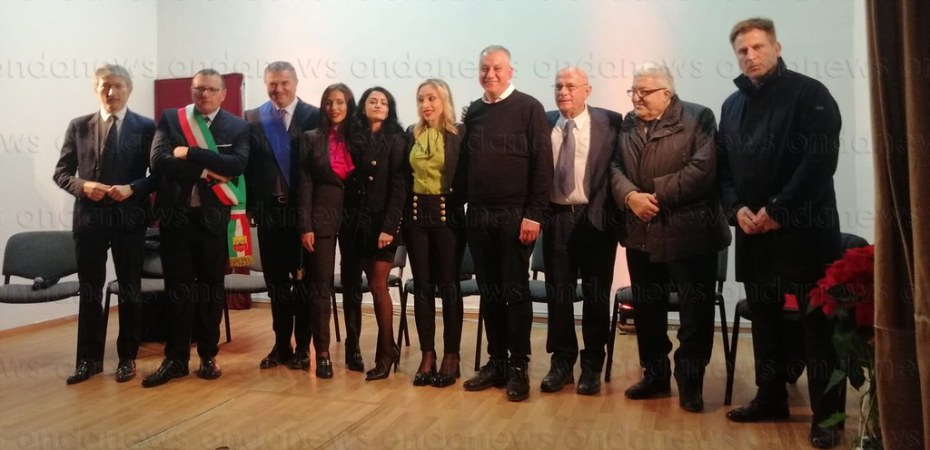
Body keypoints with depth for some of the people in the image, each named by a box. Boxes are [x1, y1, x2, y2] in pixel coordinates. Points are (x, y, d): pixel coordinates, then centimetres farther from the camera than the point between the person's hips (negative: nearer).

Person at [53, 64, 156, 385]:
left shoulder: (146, 127, 1)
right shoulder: (78, 127, 7)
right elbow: (61, 172, 7)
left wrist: (133, 189, -17)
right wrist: (83, 186, -12)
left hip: (129, 217, -2)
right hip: (89, 217, 2)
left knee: (130, 290, 7)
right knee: (89, 291, 8)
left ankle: (127, 357, 19)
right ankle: (90, 358, 19)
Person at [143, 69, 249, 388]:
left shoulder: (237, 126, 3)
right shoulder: (170, 119, 5)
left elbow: (237, 163, -15)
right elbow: (158, 162, -9)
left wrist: (190, 153, -16)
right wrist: (206, 171, -15)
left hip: (213, 216, 0)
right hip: (175, 214, 1)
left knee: (211, 287, 7)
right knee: (177, 287, 5)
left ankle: (208, 356, 19)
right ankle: (176, 358, 14)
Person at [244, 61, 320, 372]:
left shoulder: (314, 117, -2)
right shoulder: (253, 119, 8)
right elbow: (248, 164, 6)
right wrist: (252, 205, -1)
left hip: (303, 209, -3)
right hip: (268, 209, 3)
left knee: (304, 279, 5)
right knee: (275, 280, 10)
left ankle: (302, 347, 16)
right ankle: (281, 344, 22)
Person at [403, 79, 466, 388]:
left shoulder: (458, 134, -2)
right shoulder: (412, 136, 10)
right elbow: (405, 178, 10)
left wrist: (460, 208, -10)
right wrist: (401, 215, 4)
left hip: (447, 214, -4)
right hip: (416, 214, 4)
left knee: (448, 285, 1)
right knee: (422, 285, 6)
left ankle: (451, 356, 10)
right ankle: (427, 355, 15)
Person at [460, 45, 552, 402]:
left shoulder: (529, 108, -2)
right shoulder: (474, 112, 13)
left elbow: (542, 164, -8)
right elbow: (464, 162, 14)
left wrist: (534, 214, -14)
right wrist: (463, 206, 6)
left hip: (515, 215, -4)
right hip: (478, 215, 5)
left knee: (515, 292, 2)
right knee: (489, 292, 9)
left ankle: (519, 367, 12)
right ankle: (496, 361, 20)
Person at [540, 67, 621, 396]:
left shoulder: (610, 122, -3)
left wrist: (617, 212, -10)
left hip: (596, 217, -2)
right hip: (556, 218, 2)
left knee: (596, 295, 6)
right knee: (558, 293, 9)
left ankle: (592, 366, 20)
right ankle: (562, 362, 23)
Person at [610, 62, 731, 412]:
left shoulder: (698, 118, -5)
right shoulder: (628, 124, 13)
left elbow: (703, 168, -16)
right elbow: (615, 166, 4)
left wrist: (658, 195, -17)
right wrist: (630, 196, -15)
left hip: (688, 231, -5)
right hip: (641, 233, 5)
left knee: (696, 310, 3)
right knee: (646, 308, 13)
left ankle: (690, 381, 17)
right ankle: (655, 374, 28)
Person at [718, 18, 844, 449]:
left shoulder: (809, 93, -3)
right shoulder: (732, 105, 16)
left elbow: (820, 160, -13)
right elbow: (724, 166, 14)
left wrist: (777, 210, -16)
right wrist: (737, 208, -3)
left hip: (804, 227, -6)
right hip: (752, 229, 6)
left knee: (817, 321, -1)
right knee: (764, 317, 13)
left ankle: (827, 414, 7)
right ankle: (771, 397, 26)